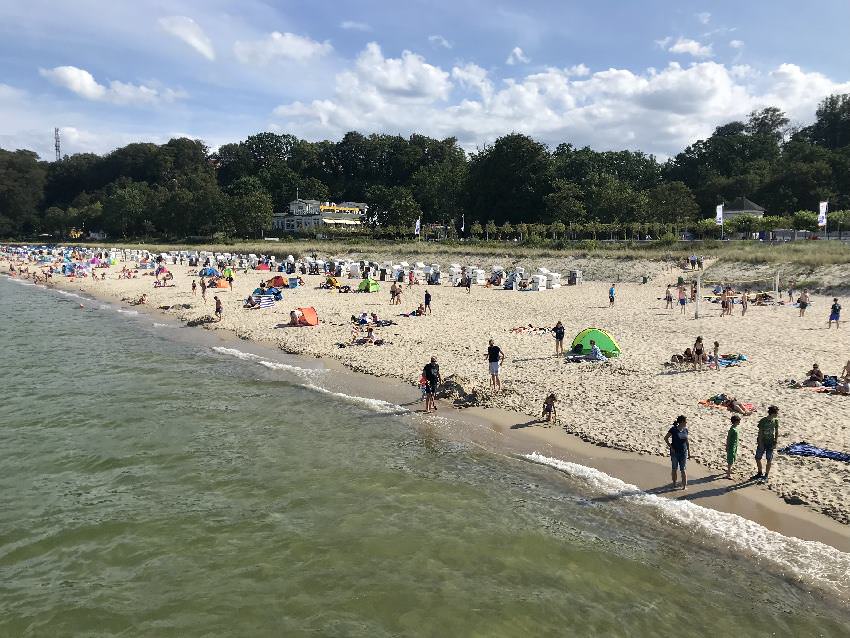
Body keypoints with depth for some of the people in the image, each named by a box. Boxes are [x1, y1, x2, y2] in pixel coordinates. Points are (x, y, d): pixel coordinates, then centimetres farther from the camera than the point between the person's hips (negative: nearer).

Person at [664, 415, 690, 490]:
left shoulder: (685, 430, 2)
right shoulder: (673, 429, -11)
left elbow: (687, 442, 9)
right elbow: (666, 438, -6)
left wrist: (689, 452, 9)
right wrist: (671, 447, -10)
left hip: (683, 452, 2)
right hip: (674, 452, -2)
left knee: (683, 469, 2)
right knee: (674, 469, 9)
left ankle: (685, 485, 9)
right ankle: (674, 484, 21)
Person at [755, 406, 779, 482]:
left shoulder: (776, 421, -6)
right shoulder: (763, 421, -15)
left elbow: (776, 432, 3)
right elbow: (760, 433, -11)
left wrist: (775, 443, -1)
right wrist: (760, 443, -13)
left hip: (770, 443, 2)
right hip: (762, 442, -1)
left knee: (769, 460, 5)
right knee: (757, 458, 6)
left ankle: (766, 475, 20)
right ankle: (760, 473, 26)